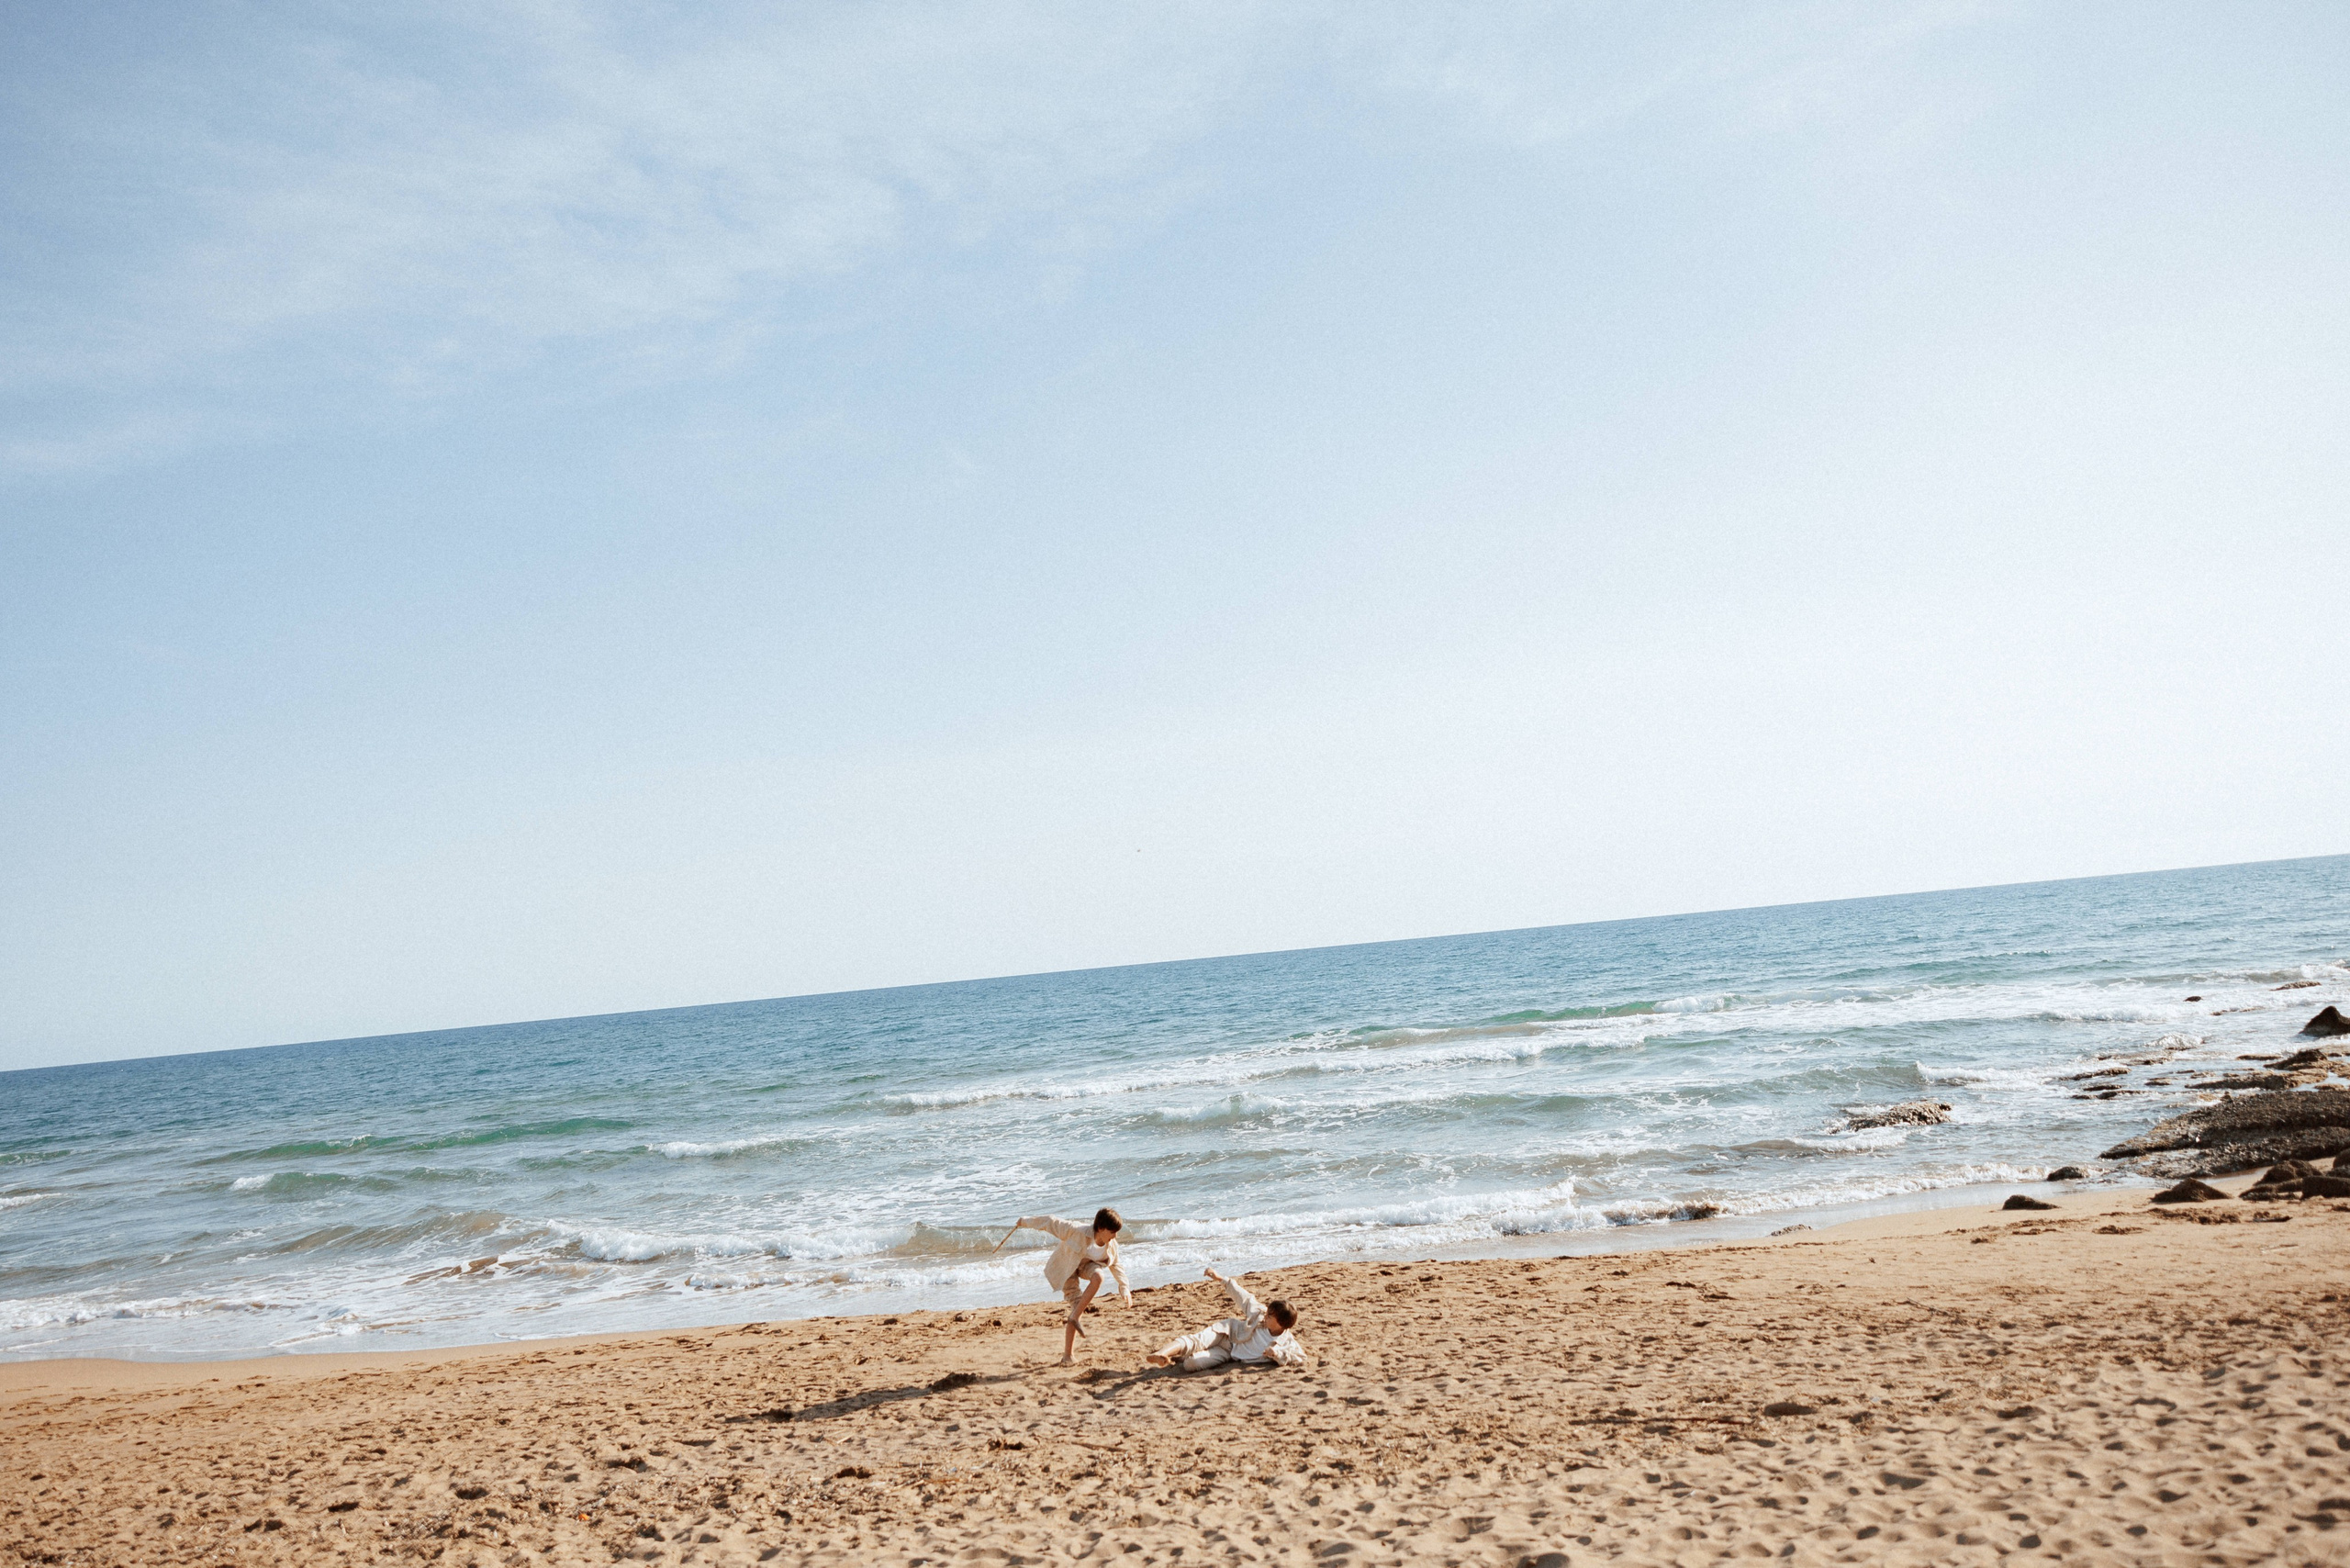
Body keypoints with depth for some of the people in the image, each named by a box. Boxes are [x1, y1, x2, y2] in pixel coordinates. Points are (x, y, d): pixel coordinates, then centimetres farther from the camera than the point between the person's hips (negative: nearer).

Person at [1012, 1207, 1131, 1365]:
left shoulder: (1112, 1245, -16)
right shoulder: (1077, 1232, -34)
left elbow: (1115, 1265, 4)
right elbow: (1051, 1223, -25)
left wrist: (1124, 1286, -2)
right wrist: (1025, 1223, -17)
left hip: (1085, 1265, 5)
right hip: (1067, 1267, -5)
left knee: (1098, 1276, -30)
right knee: (1076, 1304, -17)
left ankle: (1075, 1316, -18)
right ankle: (1068, 1355, -9)